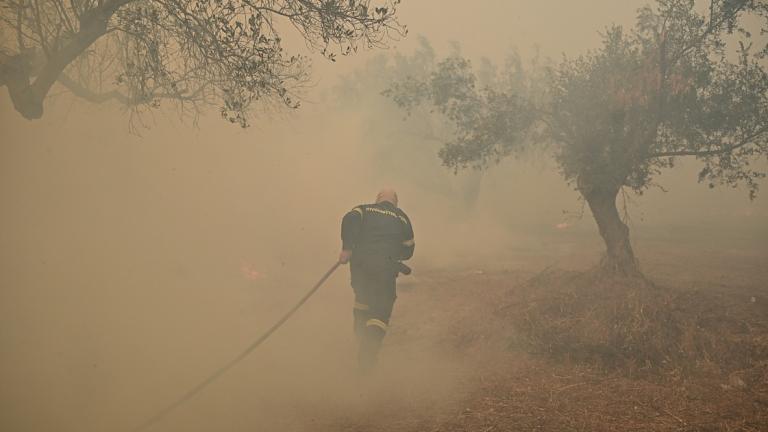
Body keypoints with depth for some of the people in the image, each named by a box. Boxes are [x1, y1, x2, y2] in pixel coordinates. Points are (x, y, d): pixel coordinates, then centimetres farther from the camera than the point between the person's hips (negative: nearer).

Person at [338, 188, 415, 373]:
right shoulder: (402, 217, 18)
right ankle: (367, 353, -13)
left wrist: (346, 248, -10)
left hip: (360, 260, 2)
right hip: (386, 266, -2)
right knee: (381, 308, 2)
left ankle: (361, 337, 36)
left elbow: (350, 220, -7)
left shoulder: (364, 209, 16)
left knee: (362, 298, 27)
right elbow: (408, 250, 19)